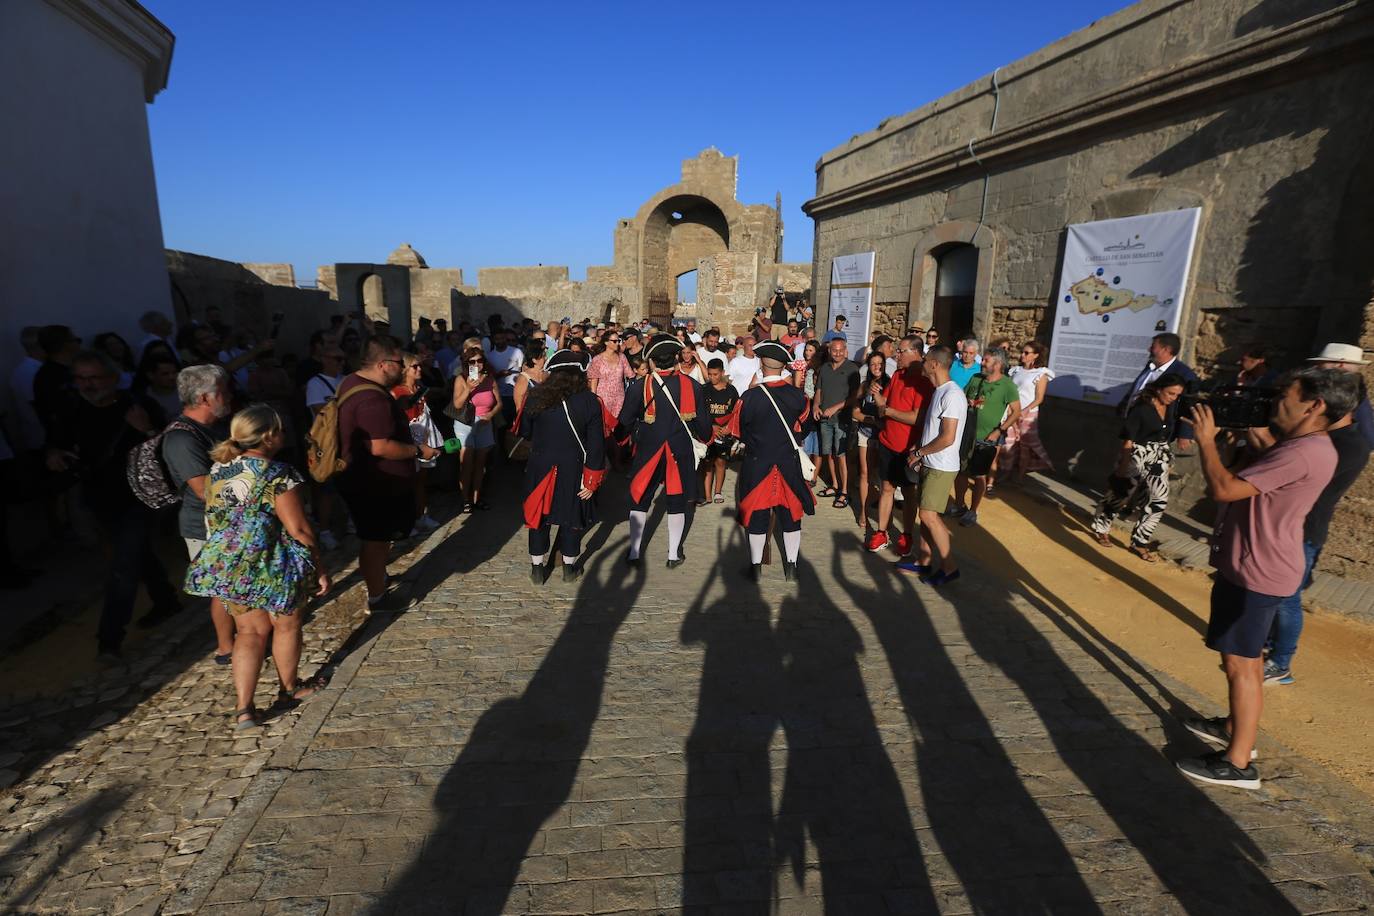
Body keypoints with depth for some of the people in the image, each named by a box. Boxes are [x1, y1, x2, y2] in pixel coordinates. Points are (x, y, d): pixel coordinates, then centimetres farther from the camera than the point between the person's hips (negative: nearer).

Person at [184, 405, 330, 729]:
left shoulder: (217, 469, 2)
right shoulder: (278, 476, -20)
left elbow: (212, 516, 12)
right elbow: (299, 529, -19)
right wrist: (320, 568, -9)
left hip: (225, 565, 6)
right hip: (270, 566, -6)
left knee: (250, 631, 16)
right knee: (286, 625, 17)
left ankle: (244, 708, 12)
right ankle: (290, 688, 35)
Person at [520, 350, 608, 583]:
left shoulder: (536, 398, -8)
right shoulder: (589, 402, -12)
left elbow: (524, 432, 6)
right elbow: (595, 444, -12)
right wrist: (592, 480, -5)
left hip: (540, 469, 1)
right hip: (573, 470, -1)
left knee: (539, 515, 15)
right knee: (571, 517, 15)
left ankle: (537, 569, 25)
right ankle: (569, 568, 28)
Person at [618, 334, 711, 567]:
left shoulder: (640, 387, -12)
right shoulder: (691, 385, -7)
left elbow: (625, 421, -4)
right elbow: (702, 421, 2)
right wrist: (704, 437, 23)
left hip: (648, 452, -1)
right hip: (681, 452, 1)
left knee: (640, 501, 13)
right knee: (677, 503, 12)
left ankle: (634, 553, 19)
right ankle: (674, 554, 20)